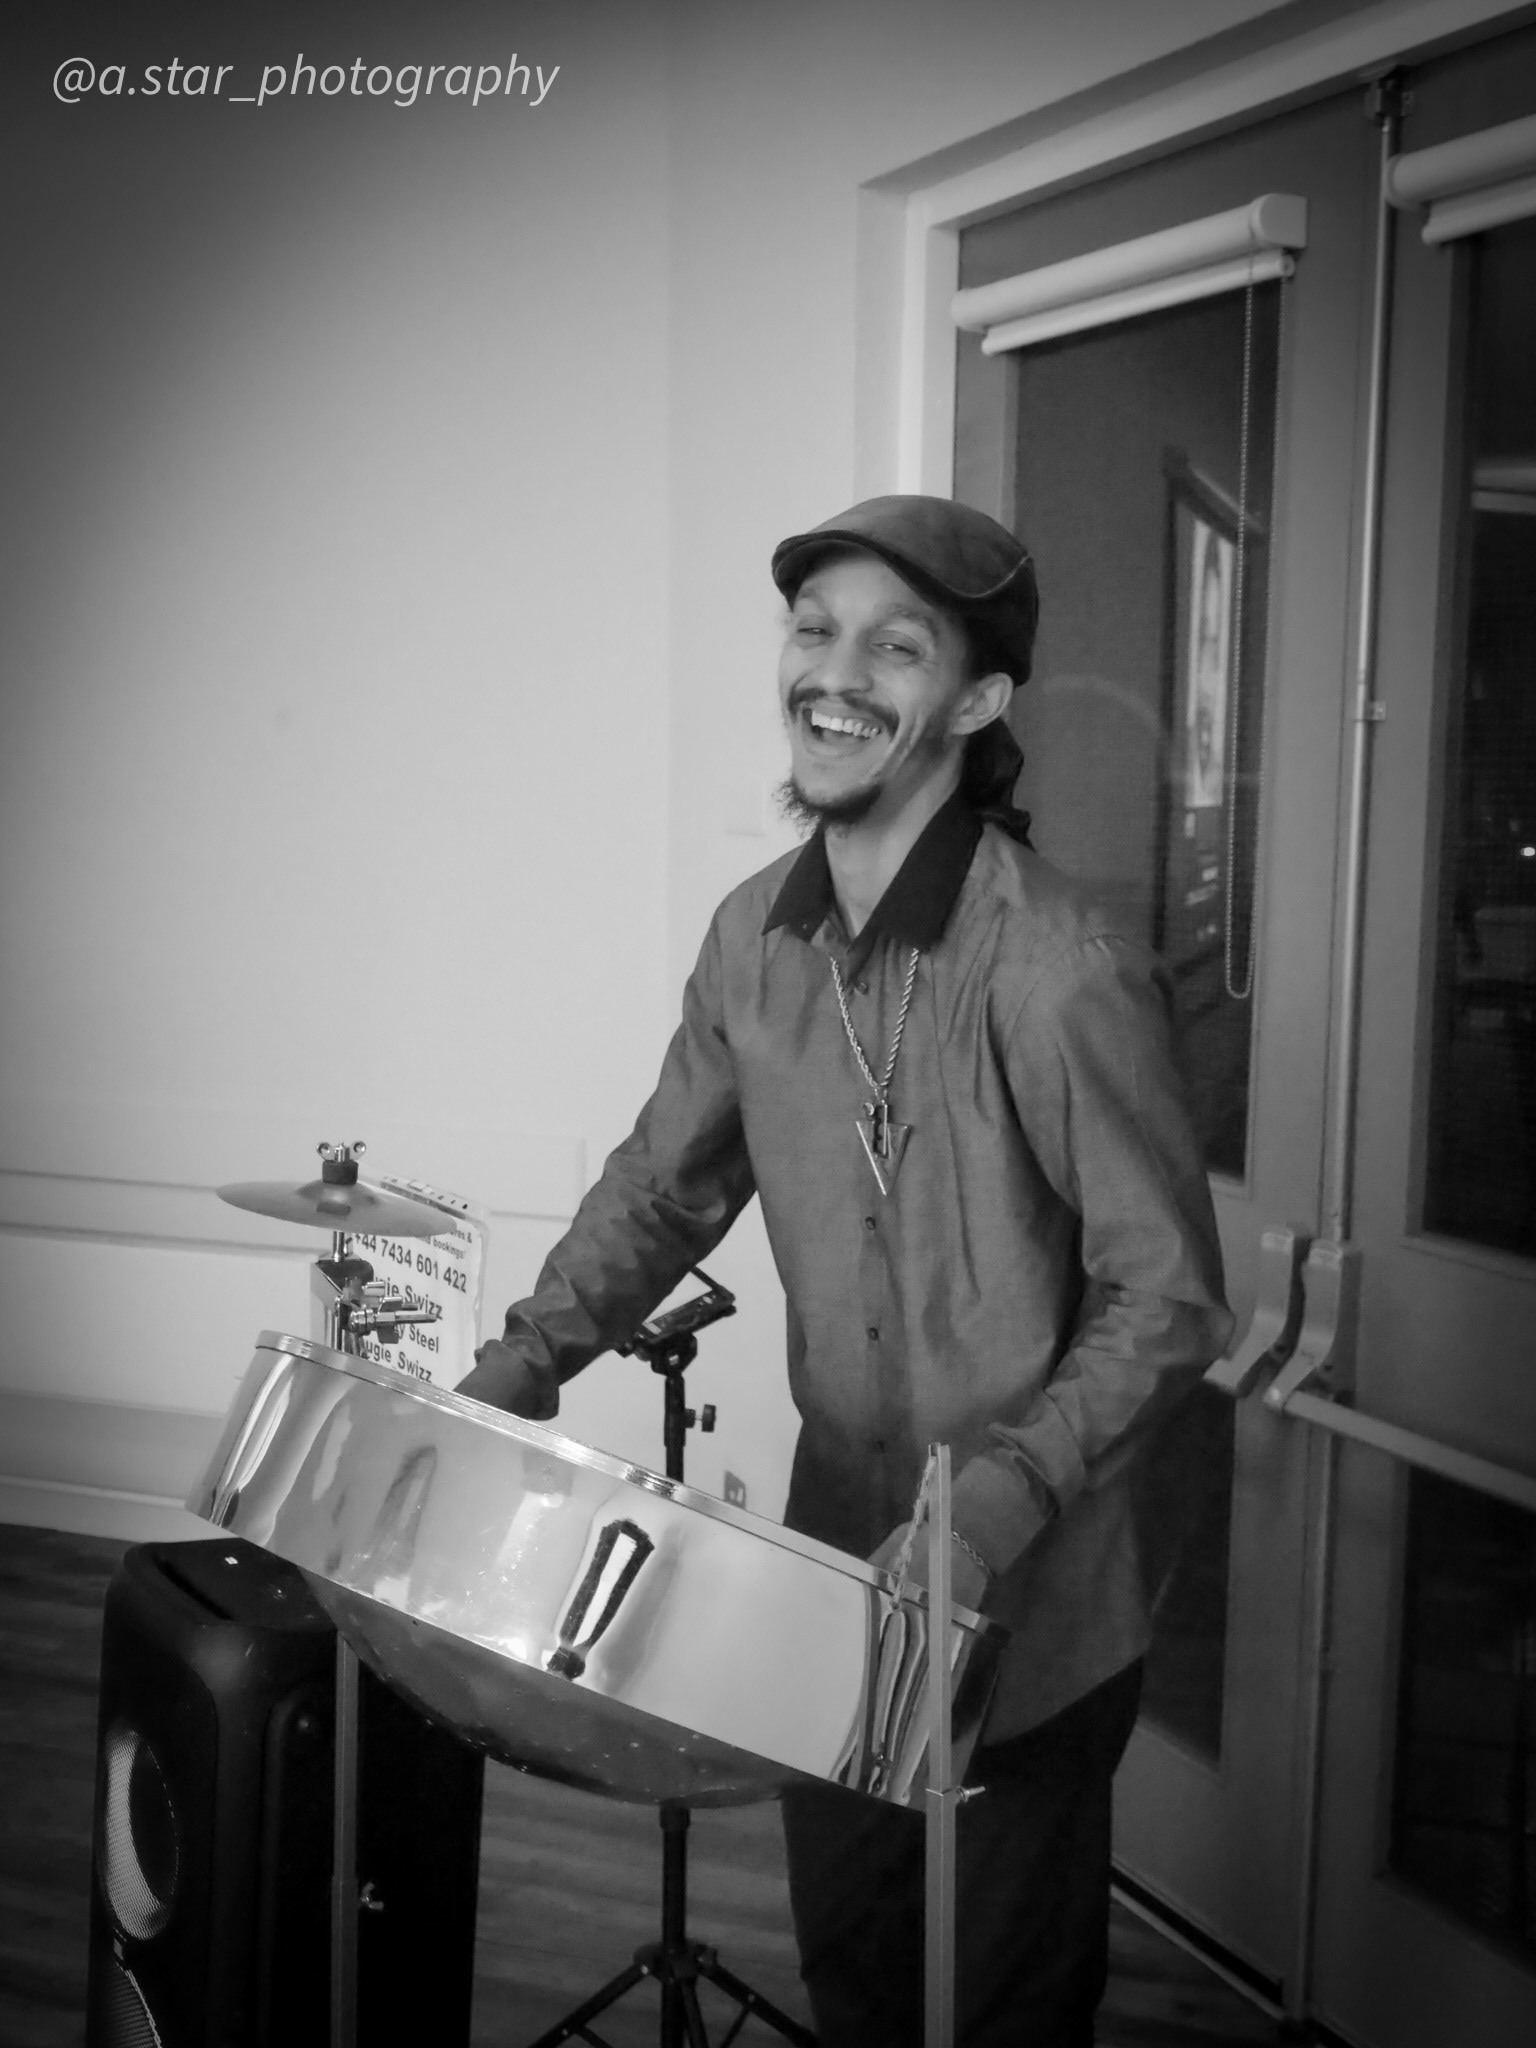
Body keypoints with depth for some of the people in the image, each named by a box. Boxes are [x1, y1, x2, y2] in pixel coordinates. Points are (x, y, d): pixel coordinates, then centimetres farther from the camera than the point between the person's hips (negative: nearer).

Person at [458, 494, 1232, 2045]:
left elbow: (1167, 1301, -17)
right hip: (835, 1569, 6)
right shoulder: (755, 937, -2)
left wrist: (989, 1508, -27)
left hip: (1027, 1620, -5)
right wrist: (518, 1369, 0)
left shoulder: (1058, 973, -23)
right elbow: (665, 1185, 10)